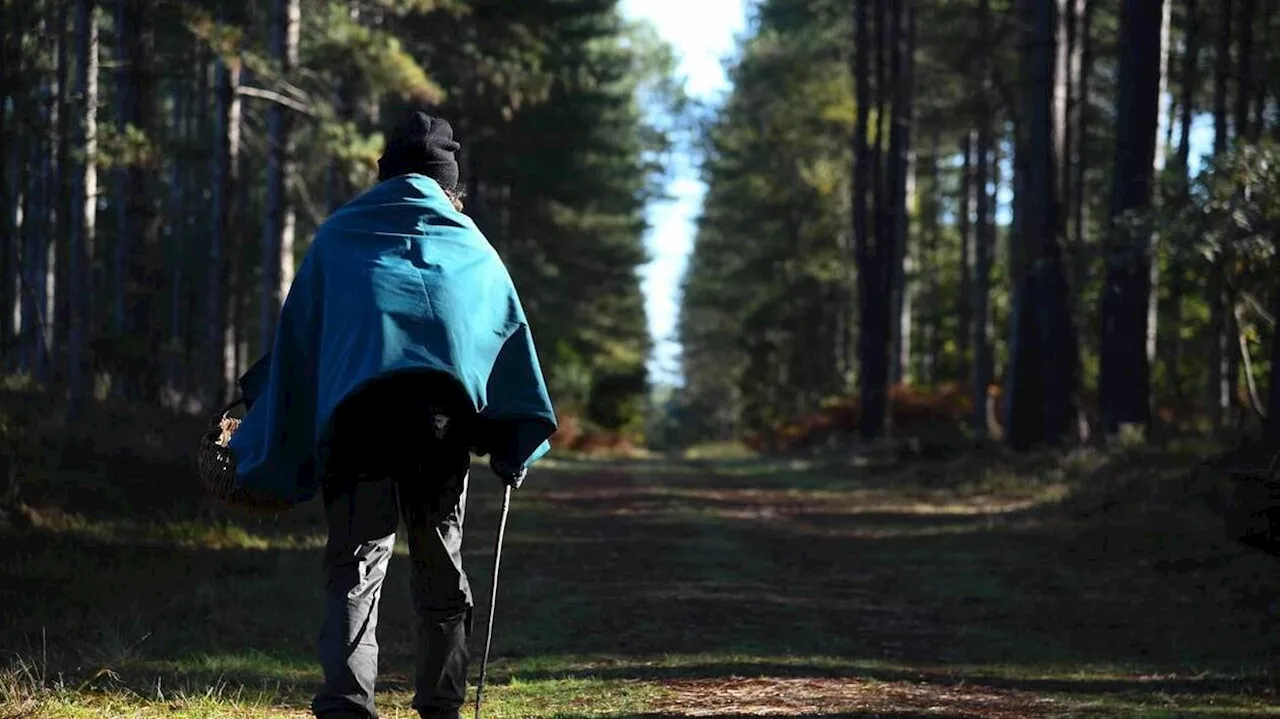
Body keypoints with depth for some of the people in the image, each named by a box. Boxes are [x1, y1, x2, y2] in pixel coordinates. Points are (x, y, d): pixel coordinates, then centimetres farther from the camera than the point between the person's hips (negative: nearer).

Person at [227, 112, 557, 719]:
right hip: (443, 418, 1)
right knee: (440, 572, 14)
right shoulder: (472, 249, 21)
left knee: (354, 568, -2)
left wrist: (267, 457, 20)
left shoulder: (337, 238, 19)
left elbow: (295, 342, 17)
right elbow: (513, 342, 18)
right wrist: (514, 451, 19)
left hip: (356, 417, -1)